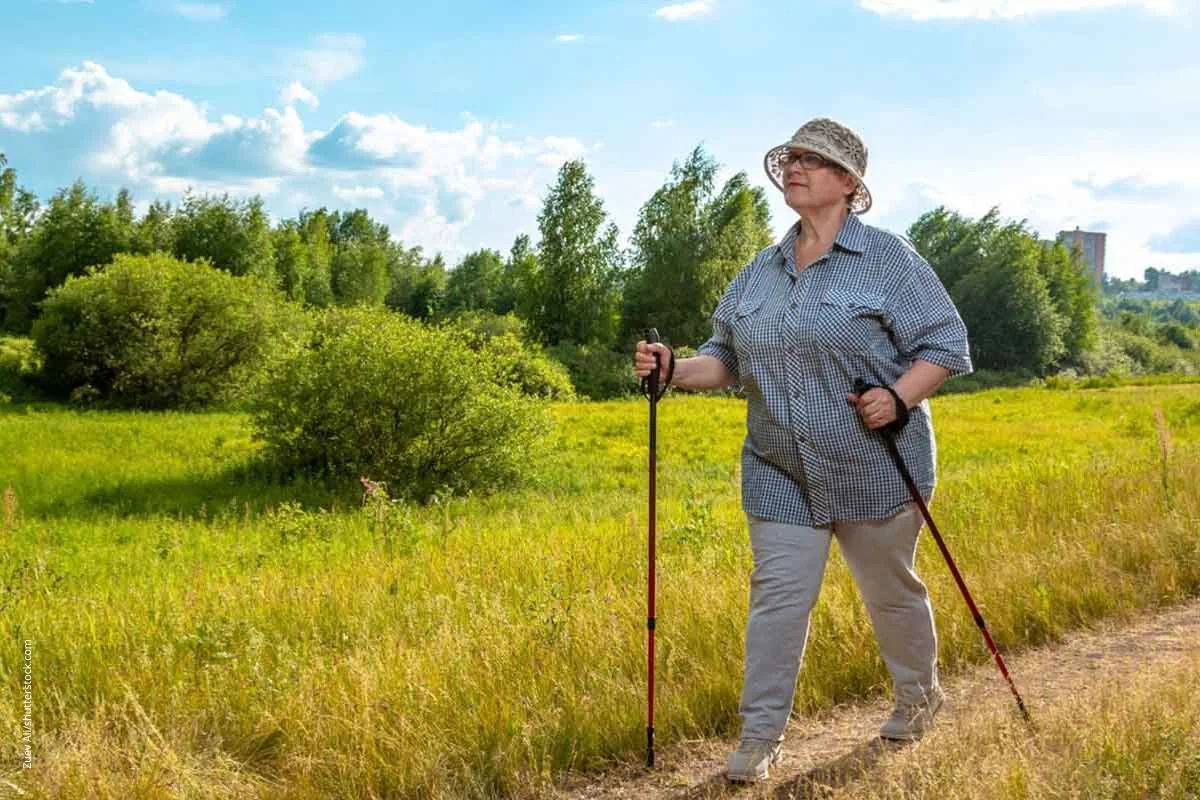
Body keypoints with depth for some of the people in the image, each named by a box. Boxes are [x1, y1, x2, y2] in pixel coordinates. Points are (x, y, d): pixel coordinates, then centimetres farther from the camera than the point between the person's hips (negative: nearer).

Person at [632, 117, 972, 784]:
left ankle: (919, 695, 39)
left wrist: (900, 396, -24)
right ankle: (760, 736, 7)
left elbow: (945, 344, -7)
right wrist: (676, 370, -7)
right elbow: (728, 355, 11)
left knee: (889, 589, 14)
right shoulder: (761, 271, 9)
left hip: (874, 469, -3)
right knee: (777, 595, -1)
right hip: (780, 473, 4)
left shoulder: (888, 259, -8)